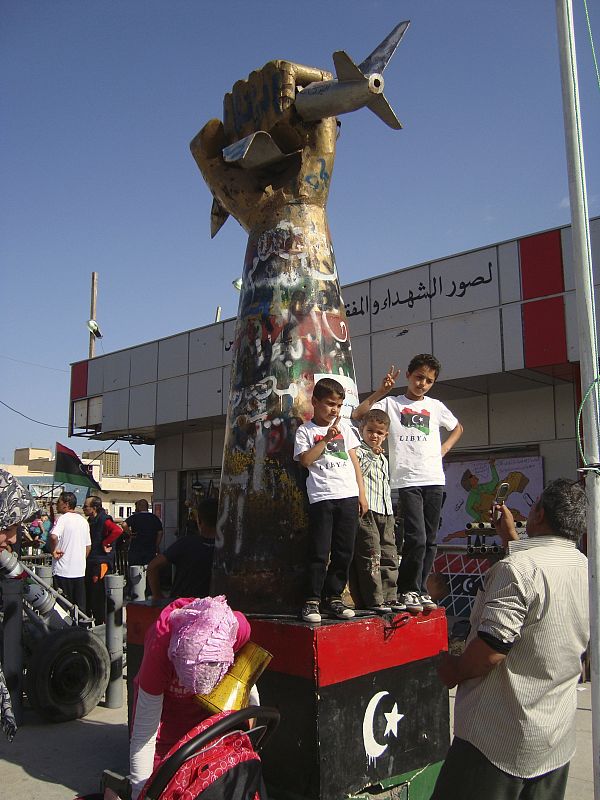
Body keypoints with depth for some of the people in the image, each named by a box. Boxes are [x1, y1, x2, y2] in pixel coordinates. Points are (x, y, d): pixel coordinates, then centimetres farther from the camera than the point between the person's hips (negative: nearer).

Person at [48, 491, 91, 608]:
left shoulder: (63, 519, -10)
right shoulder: (83, 520, 11)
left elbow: (53, 536, -29)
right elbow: (88, 546, 15)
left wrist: (53, 551, -13)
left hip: (63, 570, -6)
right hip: (80, 570, 6)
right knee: (80, 605, 10)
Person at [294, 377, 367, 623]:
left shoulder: (344, 426, 15)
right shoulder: (305, 430, 5)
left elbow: (354, 461, 15)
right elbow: (305, 460, -10)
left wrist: (362, 494, 11)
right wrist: (326, 439, -13)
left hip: (348, 496, 4)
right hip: (321, 497, -4)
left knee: (344, 552, 5)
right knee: (319, 552, -6)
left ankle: (334, 597, 17)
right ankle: (312, 600, 4)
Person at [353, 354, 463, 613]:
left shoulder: (435, 406, 15)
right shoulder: (391, 403, 6)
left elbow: (457, 428, 31)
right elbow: (358, 414, -7)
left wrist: (444, 448, 14)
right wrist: (381, 391, -13)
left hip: (434, 480, 4)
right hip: (407, 481, -4)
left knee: (429, 540, 7)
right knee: (416, 538, -13)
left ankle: (420, 590, 19)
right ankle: (407, 590, 3)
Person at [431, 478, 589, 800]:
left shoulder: (517, 568, -23)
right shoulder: (587, 570, 3)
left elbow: (491, 648, -26)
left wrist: (455, 669, -7)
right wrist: (510, 537, 29)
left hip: (499, 738, -8)